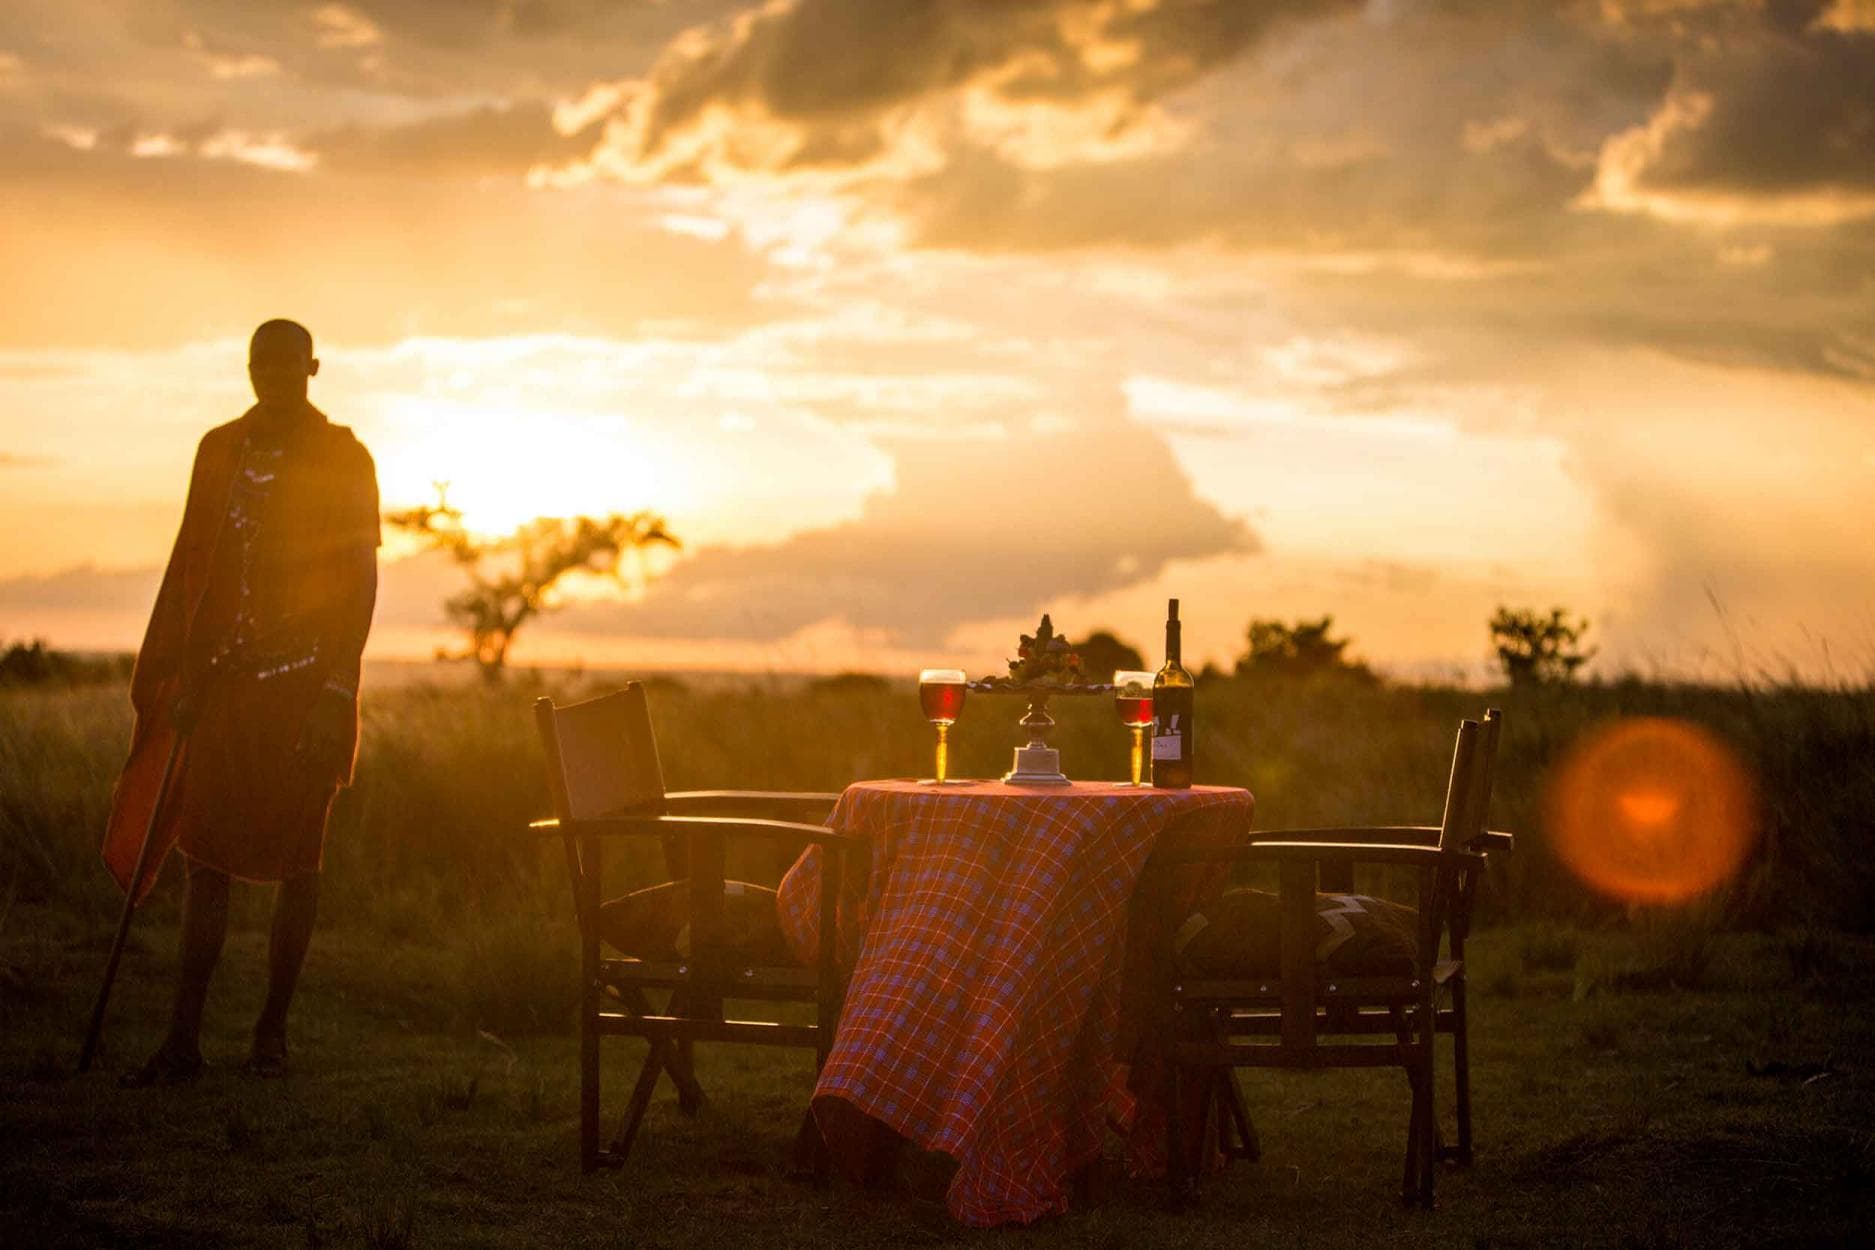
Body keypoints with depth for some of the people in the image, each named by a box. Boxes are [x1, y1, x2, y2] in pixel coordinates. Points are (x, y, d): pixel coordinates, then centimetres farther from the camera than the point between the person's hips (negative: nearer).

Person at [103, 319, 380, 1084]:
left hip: (305, 684, -3)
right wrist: (174, 674, 9)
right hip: (224, 678, 4)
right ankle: (183, 1043, -1)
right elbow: (190, 561, 14)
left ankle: (272, 1030, 14)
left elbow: (362, 580, -4)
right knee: (205, 853, -1)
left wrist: (336, 691, -11)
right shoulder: (220, 450, 11)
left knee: (296, 858, 3)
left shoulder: (344, 460, -2)